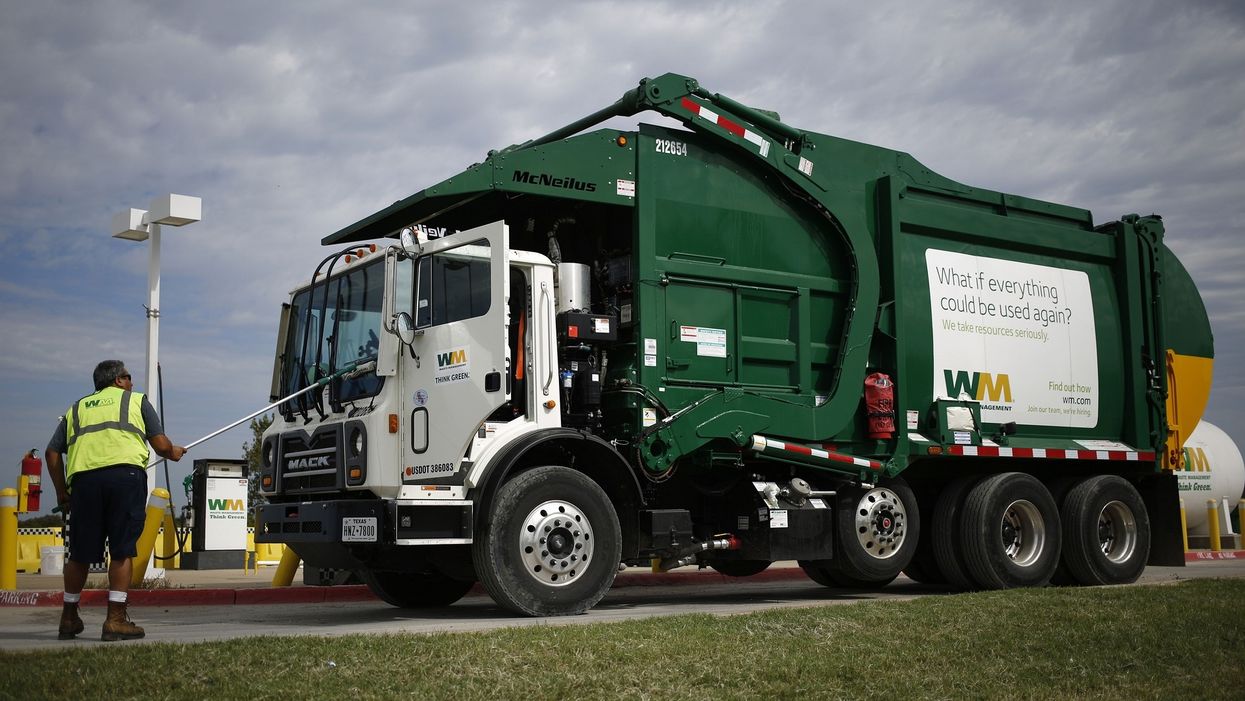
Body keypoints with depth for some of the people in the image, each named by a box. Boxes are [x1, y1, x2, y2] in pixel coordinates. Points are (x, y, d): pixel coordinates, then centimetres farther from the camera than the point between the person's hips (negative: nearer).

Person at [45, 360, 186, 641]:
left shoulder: (77, 408, 29)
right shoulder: (136, 400, 20)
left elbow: (52, 452, 20)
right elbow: (161, 444, 12)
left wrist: (62, 493, 26)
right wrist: (173, 453, 33)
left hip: (83, 477, 3)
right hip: (125, 473, -3)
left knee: (80, 553, 13)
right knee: (122, 550, 0)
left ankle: (69, 619, 26)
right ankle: (116, 620, -2)